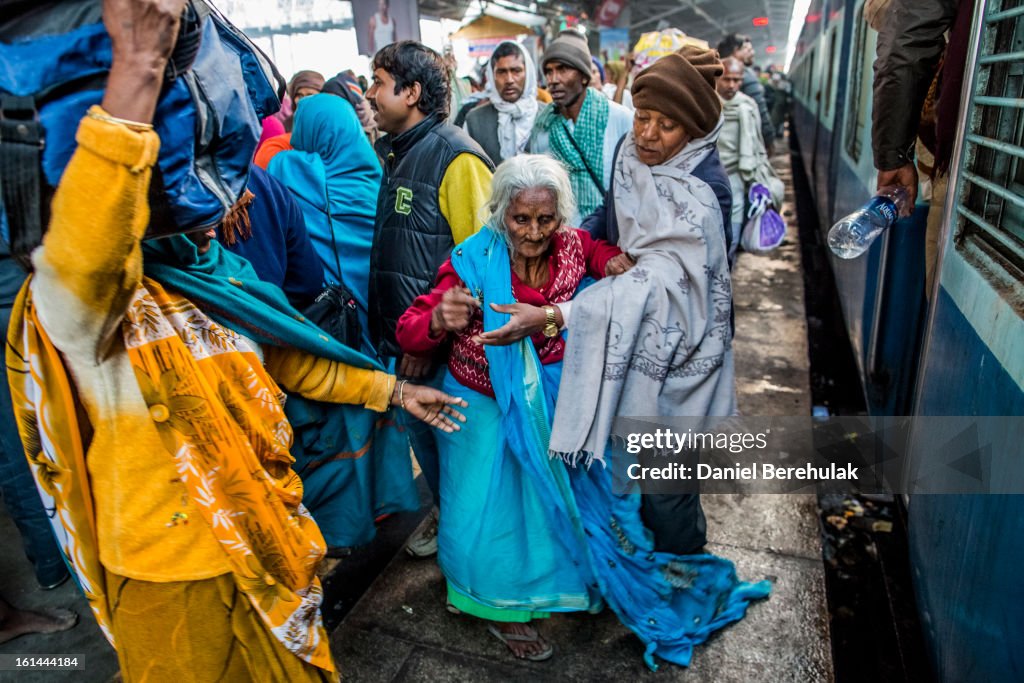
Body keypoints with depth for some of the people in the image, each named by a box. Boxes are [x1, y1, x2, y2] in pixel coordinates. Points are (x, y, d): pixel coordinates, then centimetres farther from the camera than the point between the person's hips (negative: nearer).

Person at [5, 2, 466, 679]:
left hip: (265, 543, 6)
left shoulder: (217, 280, 4)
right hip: (172, 575, -6)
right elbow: (82, 248, -44)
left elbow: (289, 359, 14)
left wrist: (394, 389, 18)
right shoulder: (78, 298, -20)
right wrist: (136, 67, -48)